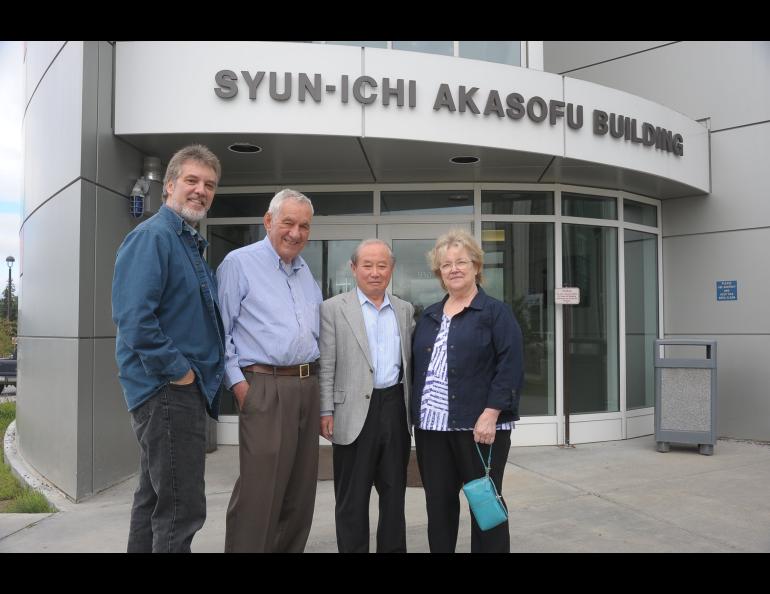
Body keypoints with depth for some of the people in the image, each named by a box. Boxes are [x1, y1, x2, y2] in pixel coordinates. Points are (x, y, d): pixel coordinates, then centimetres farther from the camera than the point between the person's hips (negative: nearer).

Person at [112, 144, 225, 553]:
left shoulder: (192, 244, 16)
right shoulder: (152, 236, -13)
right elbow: (133, 317, -24)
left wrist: (207, 371, 13)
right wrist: (177, 371, -19)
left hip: (187, 389, 10)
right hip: (167, 389, -10)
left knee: (154, 501, 18)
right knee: (182, 509, -5)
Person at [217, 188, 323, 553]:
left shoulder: (307, 271, 17)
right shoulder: (239, 263, -3)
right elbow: (220, 330, -7)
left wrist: (316, 377, 16)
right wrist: (236, 382, -13)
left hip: (308, 387, 7)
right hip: (265, 388, -7)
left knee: (301, 489, 11)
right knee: (259, 491, -8)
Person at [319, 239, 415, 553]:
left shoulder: (405, 310, 11)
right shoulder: (333, 309, -1)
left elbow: (410, 360, 14)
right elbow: (326, 366, -4)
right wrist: (326, 412, -8)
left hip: (396, 409, 4)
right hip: (355, 412, -4)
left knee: (394, 494, 14)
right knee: (352, 498, 6)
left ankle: (394, 548, 27)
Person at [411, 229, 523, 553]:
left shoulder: (496, 312, -3)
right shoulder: (428, 317, 14)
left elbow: (510, 367, -10)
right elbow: (416, 367, 16)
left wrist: (490, 415, -18)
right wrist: (417, 414, 10)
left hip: (479, 425, -5)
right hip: (432, 426, 5)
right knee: (438, 502, 11)